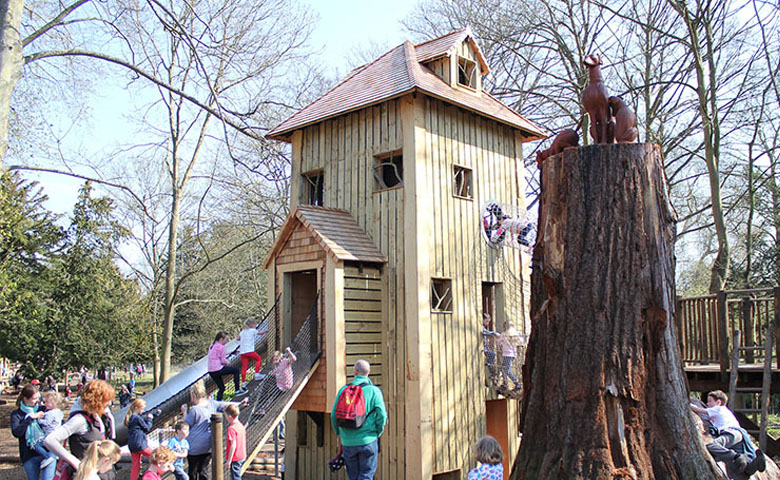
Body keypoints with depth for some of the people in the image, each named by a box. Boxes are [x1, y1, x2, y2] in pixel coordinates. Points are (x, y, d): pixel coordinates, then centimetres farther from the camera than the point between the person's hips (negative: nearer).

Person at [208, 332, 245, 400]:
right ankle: (237, 390, 9)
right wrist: (227, 363, 11)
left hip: (211, 371, 8)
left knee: (221, 388, 18)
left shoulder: (211, 346, 17)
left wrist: (225, 362, 16)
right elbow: (223, 360, -10)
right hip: (218, 370, -8)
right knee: (236, 370, 10)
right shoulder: (221, 347, -9)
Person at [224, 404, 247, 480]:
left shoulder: (231, 428, -21)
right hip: (242, 457, 9)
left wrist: (229, 460, -19)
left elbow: (233, 445, -24)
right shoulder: (241, 425, 6)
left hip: (235, 458, -9)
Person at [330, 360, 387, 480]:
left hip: (348, 442, 3)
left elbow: (334, 415, 2)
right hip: (367, 440, -3)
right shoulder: (374, 391, -6)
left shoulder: (344, 390, 1)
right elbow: (382, 415, -11)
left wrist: (339, 433, 16)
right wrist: (378, 432, 5)